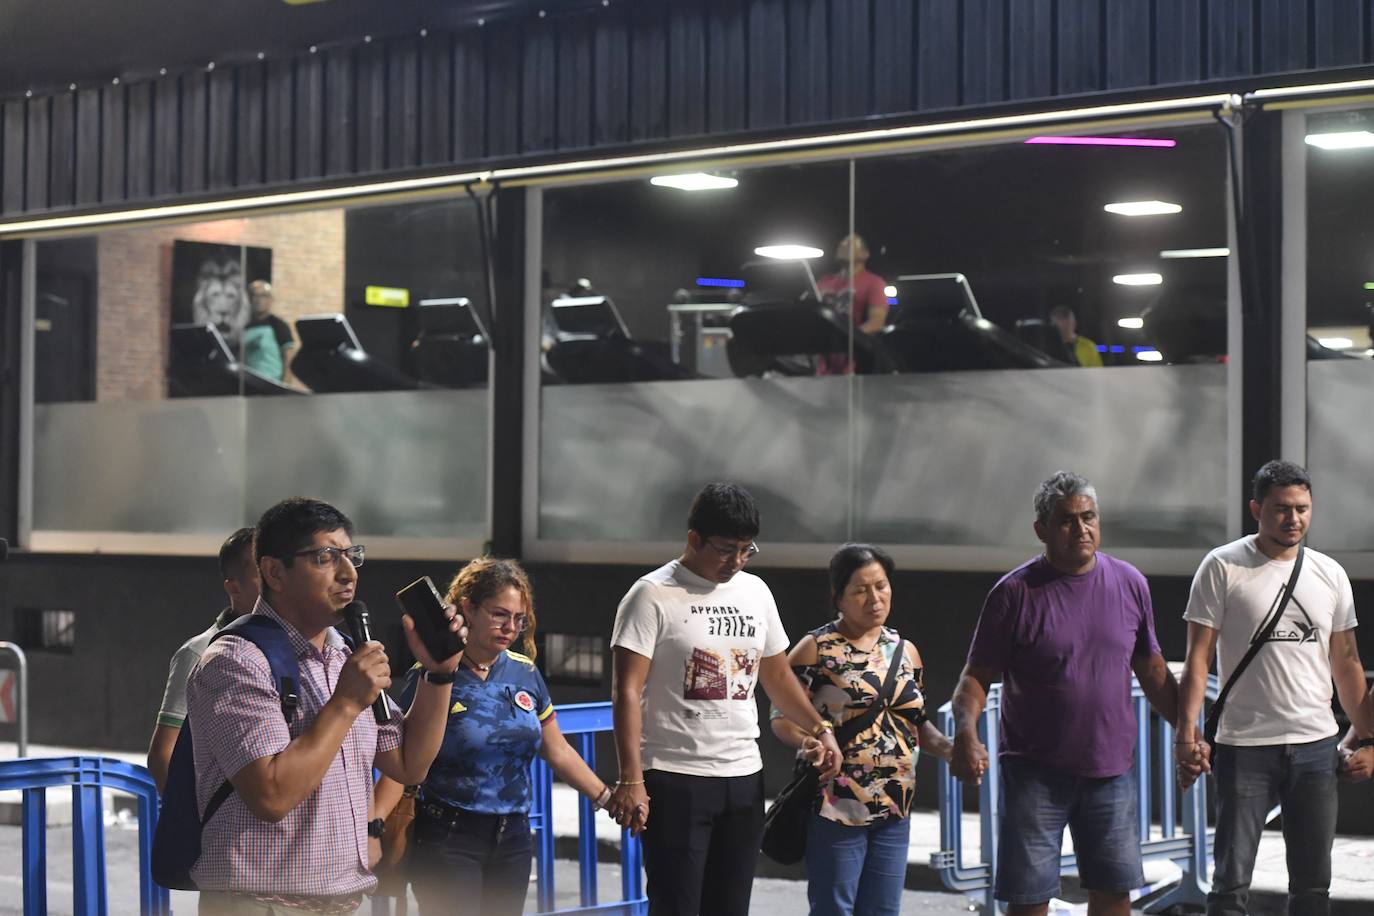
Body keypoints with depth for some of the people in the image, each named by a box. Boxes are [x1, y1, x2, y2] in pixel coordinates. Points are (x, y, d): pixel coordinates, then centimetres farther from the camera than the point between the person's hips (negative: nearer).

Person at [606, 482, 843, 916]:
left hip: (744, 779, 6)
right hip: (675, 781, -6)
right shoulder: (653, 596, -9)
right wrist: (631, 780, -21)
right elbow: (627, 691, -13)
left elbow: (777, 673, 21)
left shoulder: (755, 592, 11)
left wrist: (820, 729, 6)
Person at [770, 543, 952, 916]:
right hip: (836, 807, -5)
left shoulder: (904, 650, 13)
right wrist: (809, 741, -25)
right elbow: (781, 717, -5)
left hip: (894, 808, 5)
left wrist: (945, 747, -1)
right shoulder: (816, 649, -4)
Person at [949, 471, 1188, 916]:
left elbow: (1152, 671, 14)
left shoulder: (1130, 584, 4)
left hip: (1111, 767, 4)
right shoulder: (1015, 593, -8)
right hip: (1035, 773, -4)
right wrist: (966, 732, -25)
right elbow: (976, 677, -7)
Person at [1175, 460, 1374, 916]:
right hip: (1245, 746, -4)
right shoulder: (1223, 567, -4)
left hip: (1316, 746, 4)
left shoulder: (1330, 574, 8)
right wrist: (1187, 729, -17)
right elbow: (1198, 656, -7)